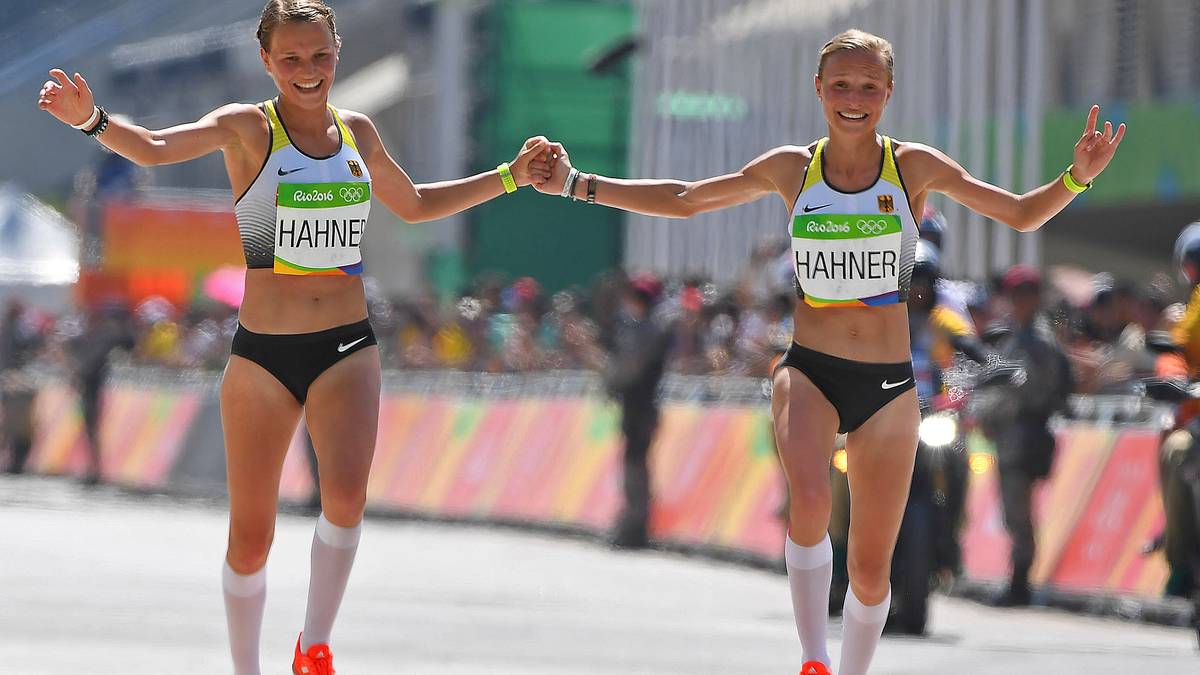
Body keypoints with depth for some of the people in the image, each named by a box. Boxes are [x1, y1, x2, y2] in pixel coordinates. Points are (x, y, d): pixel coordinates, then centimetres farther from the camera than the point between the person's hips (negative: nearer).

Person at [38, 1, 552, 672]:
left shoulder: (357, 132, 9)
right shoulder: (248, 128, -4)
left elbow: (414, 204, 28)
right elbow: (154, 148, -22)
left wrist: (511, 176, 25)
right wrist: (91, 118, -42)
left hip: (347, 349, 2)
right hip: (263, 356, -2)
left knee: (347, 496, -22)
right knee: (251, 535, 2)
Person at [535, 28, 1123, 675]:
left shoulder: (915, 168, 1)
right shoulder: (791, 169, 3)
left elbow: (1020, 214, 5)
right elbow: (685, 200, 11)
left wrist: (1076, 178, -14)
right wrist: (576, 185, 7)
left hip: (888, 384, 1)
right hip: (809, 372, -1)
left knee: (871, 572, 3)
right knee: (810, 501, -31)